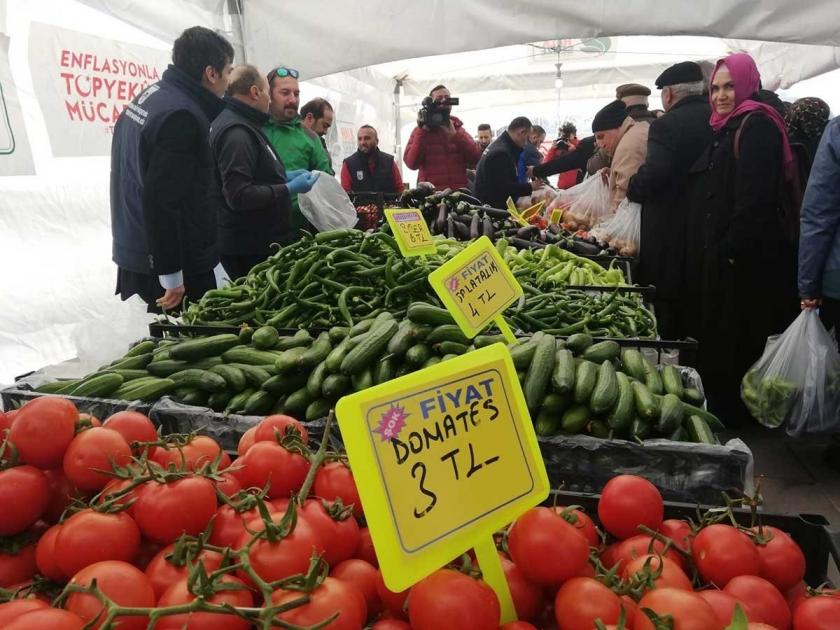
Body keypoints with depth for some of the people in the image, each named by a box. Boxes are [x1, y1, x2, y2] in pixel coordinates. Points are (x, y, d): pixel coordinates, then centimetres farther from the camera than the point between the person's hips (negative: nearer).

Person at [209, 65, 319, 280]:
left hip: (257, 241, 11)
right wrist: (289, 188, -19)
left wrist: (283, 177, 13)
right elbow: (238, 196, -26)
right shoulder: (236, 132, -19)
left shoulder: (240, 124, 16)